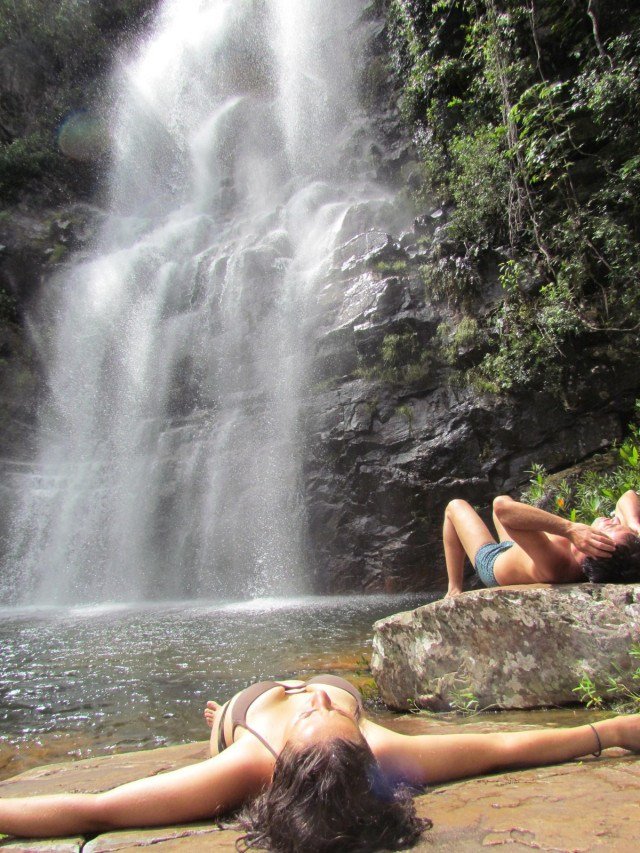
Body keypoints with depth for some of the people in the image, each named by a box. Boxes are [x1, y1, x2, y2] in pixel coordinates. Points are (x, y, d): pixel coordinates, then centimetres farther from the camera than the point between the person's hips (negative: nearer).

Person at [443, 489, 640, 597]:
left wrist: (569, 528, -67)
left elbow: (502, 507, -62)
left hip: (492, 561, -5)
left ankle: (454, 590, 26)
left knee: (456, 506, 16)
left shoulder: (554, 566, -51)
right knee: (505, 497, 30)